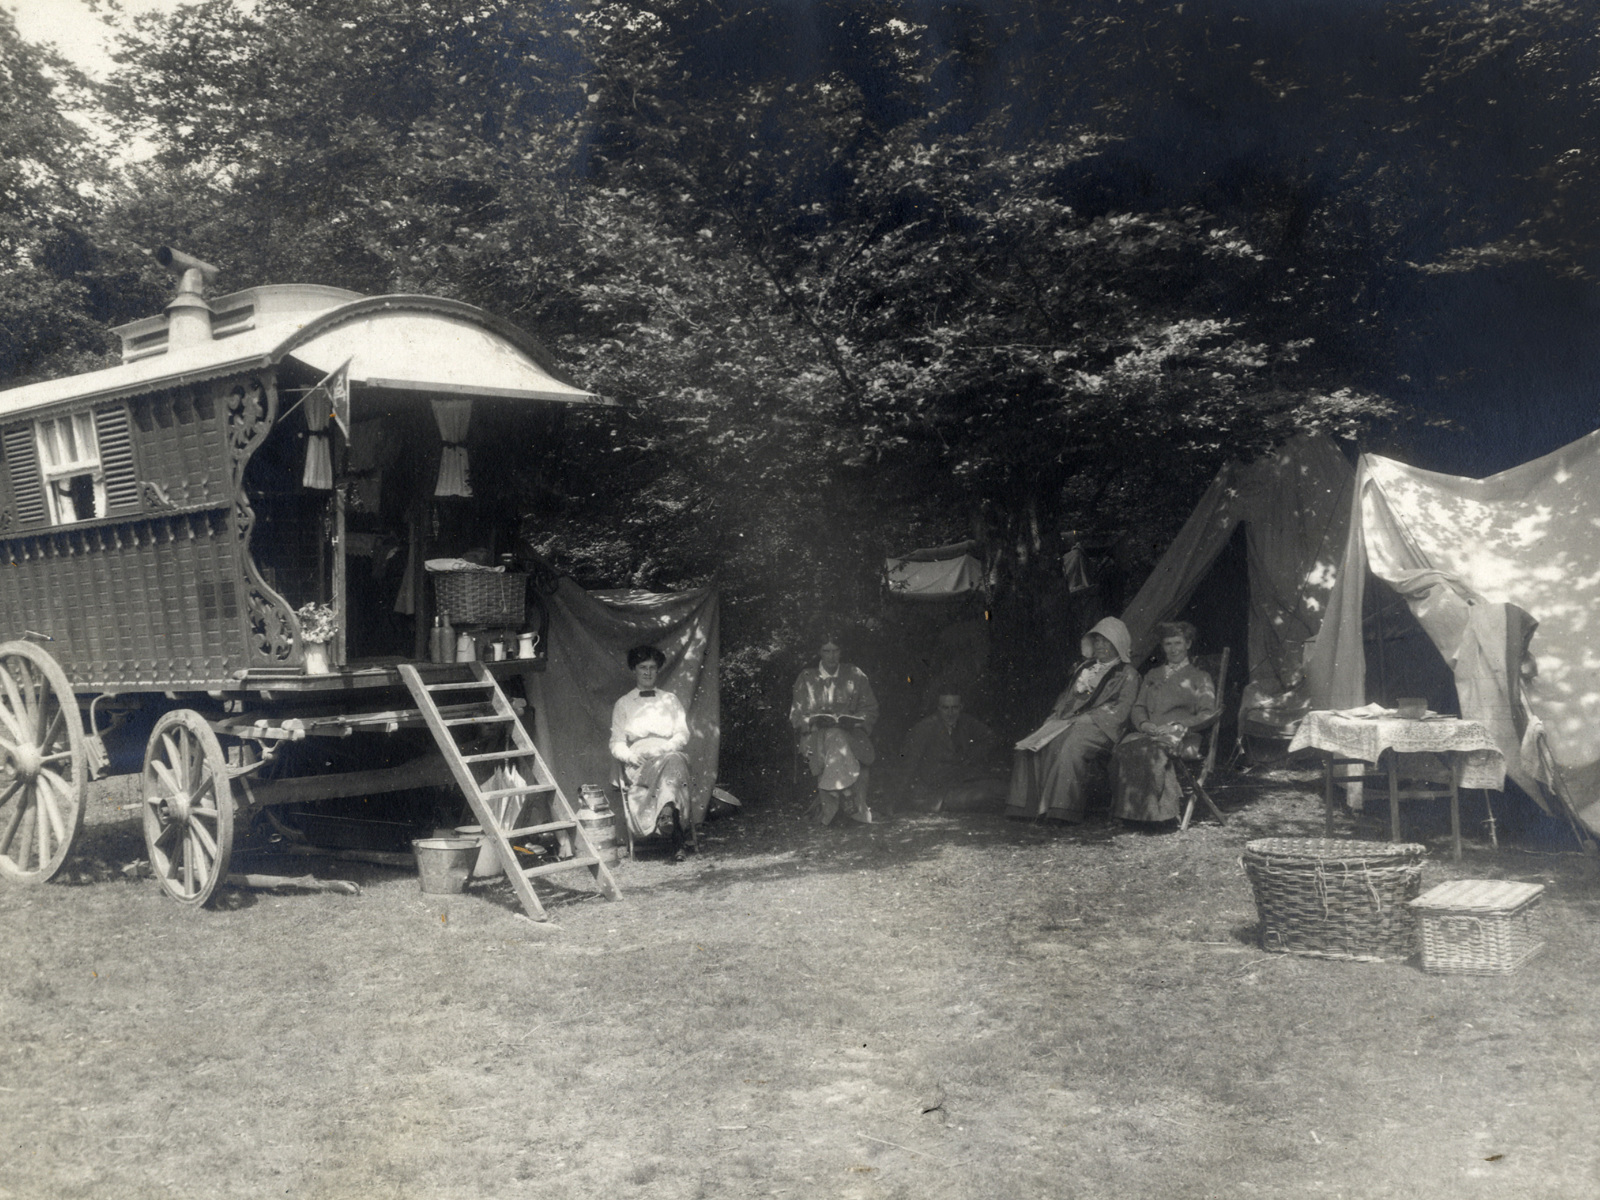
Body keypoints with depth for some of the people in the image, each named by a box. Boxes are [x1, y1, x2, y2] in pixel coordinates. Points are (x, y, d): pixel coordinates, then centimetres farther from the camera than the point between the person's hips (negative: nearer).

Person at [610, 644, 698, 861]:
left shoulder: (671, 700, 23)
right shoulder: (622, 705, 21)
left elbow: (683, 736, 11)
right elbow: (616, 744, 11)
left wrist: (661, 748, -11)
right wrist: (631, 756, -12)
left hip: (671, 755, 2)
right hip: (639, 766, -2)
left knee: (673, 761, -38)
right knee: (671, 763, -37)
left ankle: (667, 813, -52)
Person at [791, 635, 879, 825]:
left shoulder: (854, 675, 11)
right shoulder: (807, 678, 11)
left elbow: (870, 710, 11)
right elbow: (796, 716, 9)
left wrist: (854, 720, -10)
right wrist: (814, 720, -12)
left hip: (851, 733, 1)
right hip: (817, 733, -1)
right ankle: (852, 809, -32)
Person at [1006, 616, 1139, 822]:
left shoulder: (1127, 675, 7)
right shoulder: (1084, 668, 28)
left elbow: (1119, 711, -5)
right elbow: (1066, 697, 28)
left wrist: (1084, 718, -14)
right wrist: (1058, 714, 6)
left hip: (1098, 728, -6)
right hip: (1068, 723, 6)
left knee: (1069, 746, -38)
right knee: (1029, 746, -20)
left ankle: (1062, 810, -37)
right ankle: (1029, 806, -24)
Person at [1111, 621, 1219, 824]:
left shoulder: (1200, 678, 19)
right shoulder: (1152, 675, 31)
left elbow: (1207, 714, 7)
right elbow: (1138, 707, 21)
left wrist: (1177, 725, -10)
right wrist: (1143, 724, -3)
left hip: (1181, 736, -4)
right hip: (1149, 733, 4)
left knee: (1152, 749, -40)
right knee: (1125, 747, -35)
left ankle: (1156, 812, -39)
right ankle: (1129, 810, -36)